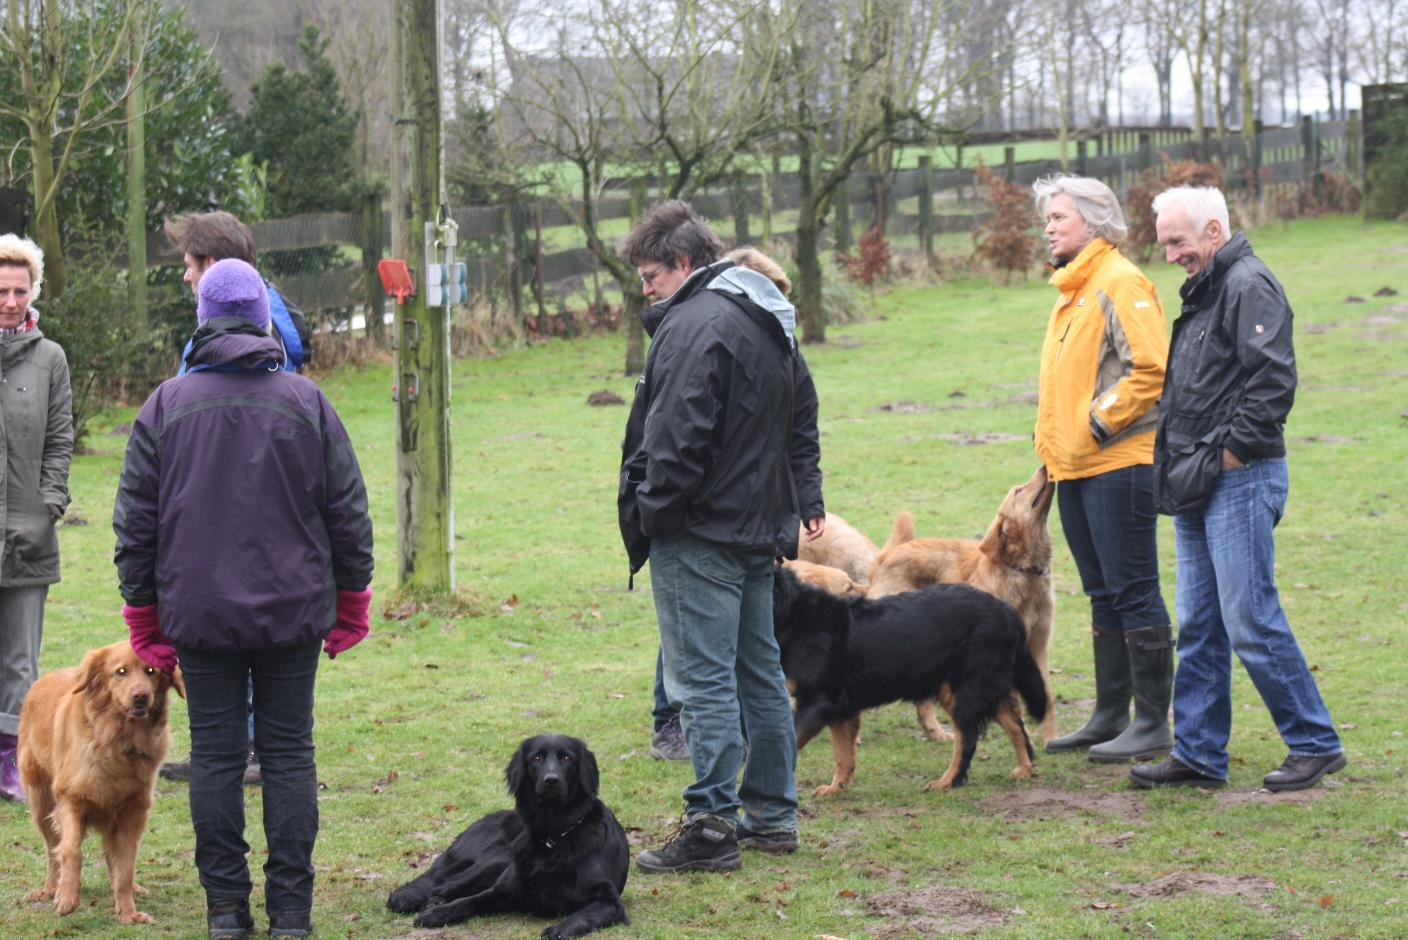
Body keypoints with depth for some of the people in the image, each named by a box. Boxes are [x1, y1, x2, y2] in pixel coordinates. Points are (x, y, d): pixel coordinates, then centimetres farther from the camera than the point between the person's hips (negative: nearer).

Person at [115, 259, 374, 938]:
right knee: (288, 752, 5)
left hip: (199, 612, 0)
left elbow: (134, 523, 2)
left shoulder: (165, 405, -1)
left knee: (215, 754, 6)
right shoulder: (305, 401, -1)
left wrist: (145, 620, 10)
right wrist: (350, 604, 12)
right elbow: (349, 512, 2)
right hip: (293, 610, 0)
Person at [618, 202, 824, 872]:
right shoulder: (769, 321, 16)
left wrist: (649, 515, -14)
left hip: (699, 536, -10)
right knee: (759, 673, 15)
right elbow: (803, 419, 26)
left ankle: (711, 828, -6)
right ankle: (771, 814, 22)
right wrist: (805, 497, 30)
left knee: (701, 679, -7)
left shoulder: (695, 325, -17)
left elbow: (678, 438, -23)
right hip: (758, 528, 10)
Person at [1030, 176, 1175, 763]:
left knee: (1134, 592, -6)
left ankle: (1153, 724, -2)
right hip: (1074, 468, 10)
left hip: (1118, 463, -10)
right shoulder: (1072, 290, 19)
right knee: (1104, 595, 14)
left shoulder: (1121, 284, -12)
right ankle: (1109, 718, 21)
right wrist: (1051, 442, 15)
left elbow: (1152, 368, -20)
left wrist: (1100, 420, -18)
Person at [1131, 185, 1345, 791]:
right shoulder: (1203, 291, 19)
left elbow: (1273, 378, -22)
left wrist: (1232, 449, -17)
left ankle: (1316, 744, 2)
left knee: (1251, 621, -8)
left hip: (1238, 482, -10)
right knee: (1199, 628, 11)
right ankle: (1198, 756, 16)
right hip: (1196, 490, 10)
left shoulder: (1248, 285, -12)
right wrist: (1178, 464, 14)